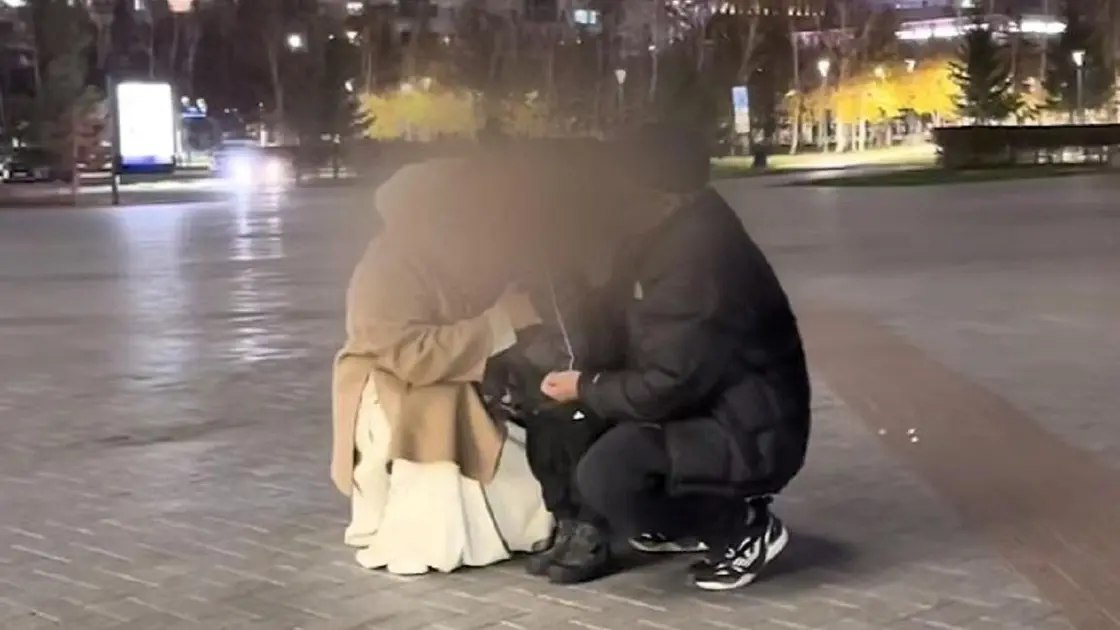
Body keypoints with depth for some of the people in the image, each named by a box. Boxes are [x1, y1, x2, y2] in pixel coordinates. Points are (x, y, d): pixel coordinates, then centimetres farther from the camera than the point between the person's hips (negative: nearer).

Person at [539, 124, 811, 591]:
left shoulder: (695, 255, -25)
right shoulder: (681, 233, 5)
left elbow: (669, 383, -25)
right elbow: (630, 324, 17)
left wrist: (586, 388, -12)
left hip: (748, 434, -10)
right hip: (711, 408, 10)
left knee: (604, 475, -25)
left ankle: (745, 528, -5)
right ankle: (688, 519, 17)